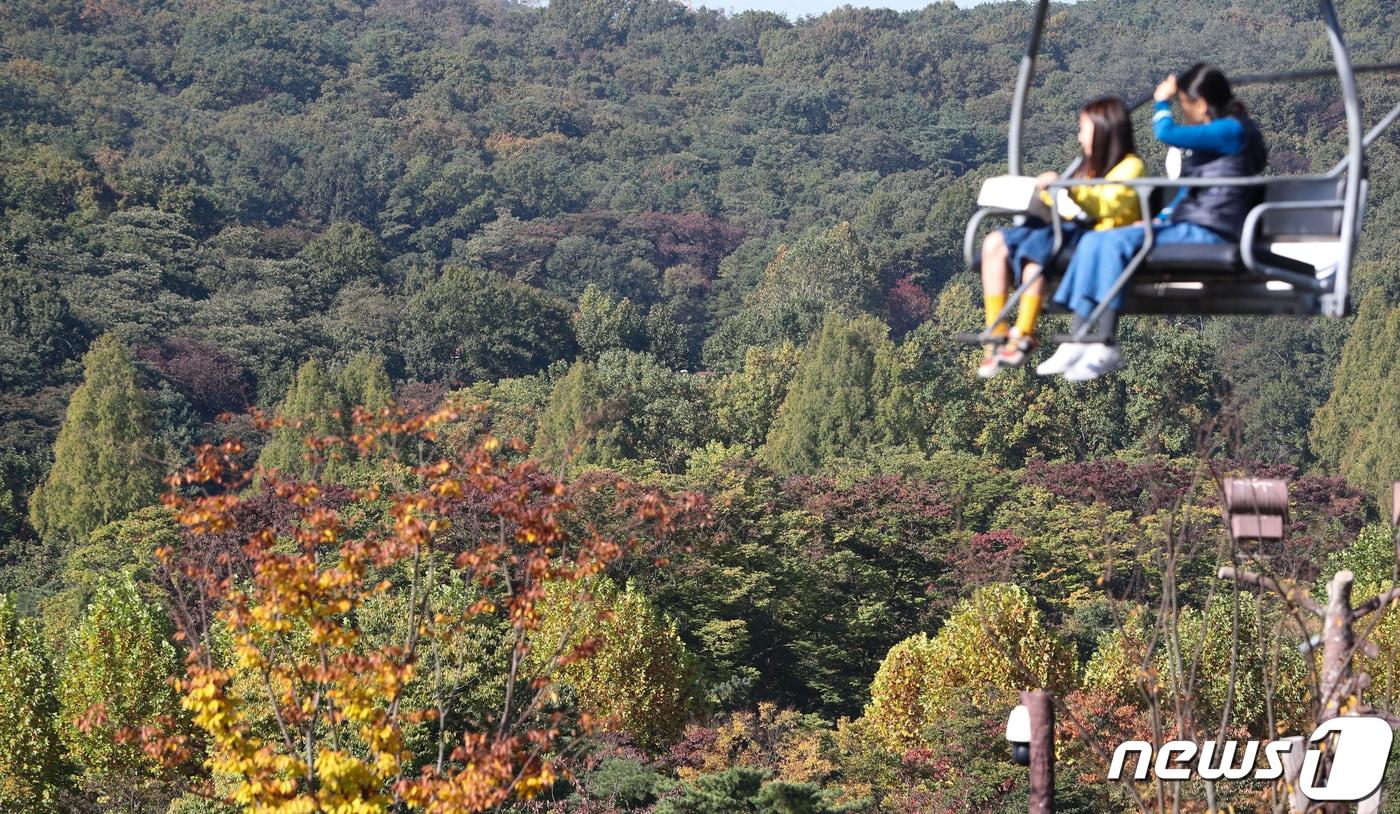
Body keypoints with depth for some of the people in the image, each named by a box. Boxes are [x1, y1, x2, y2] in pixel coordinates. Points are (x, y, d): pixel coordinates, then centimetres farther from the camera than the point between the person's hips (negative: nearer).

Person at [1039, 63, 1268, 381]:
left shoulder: (1232, 131, -10)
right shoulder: (1212, 134, 22)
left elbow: (1166, 132, -19)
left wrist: (1163, 101, 1)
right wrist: (1161, 218, 12)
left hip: (1207, 233, -10)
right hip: (1185, 226, 10)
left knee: (1112, 243, -25)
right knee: (1094, 241, -6)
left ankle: (1106, 348, -26)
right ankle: (1078, 341, -14)